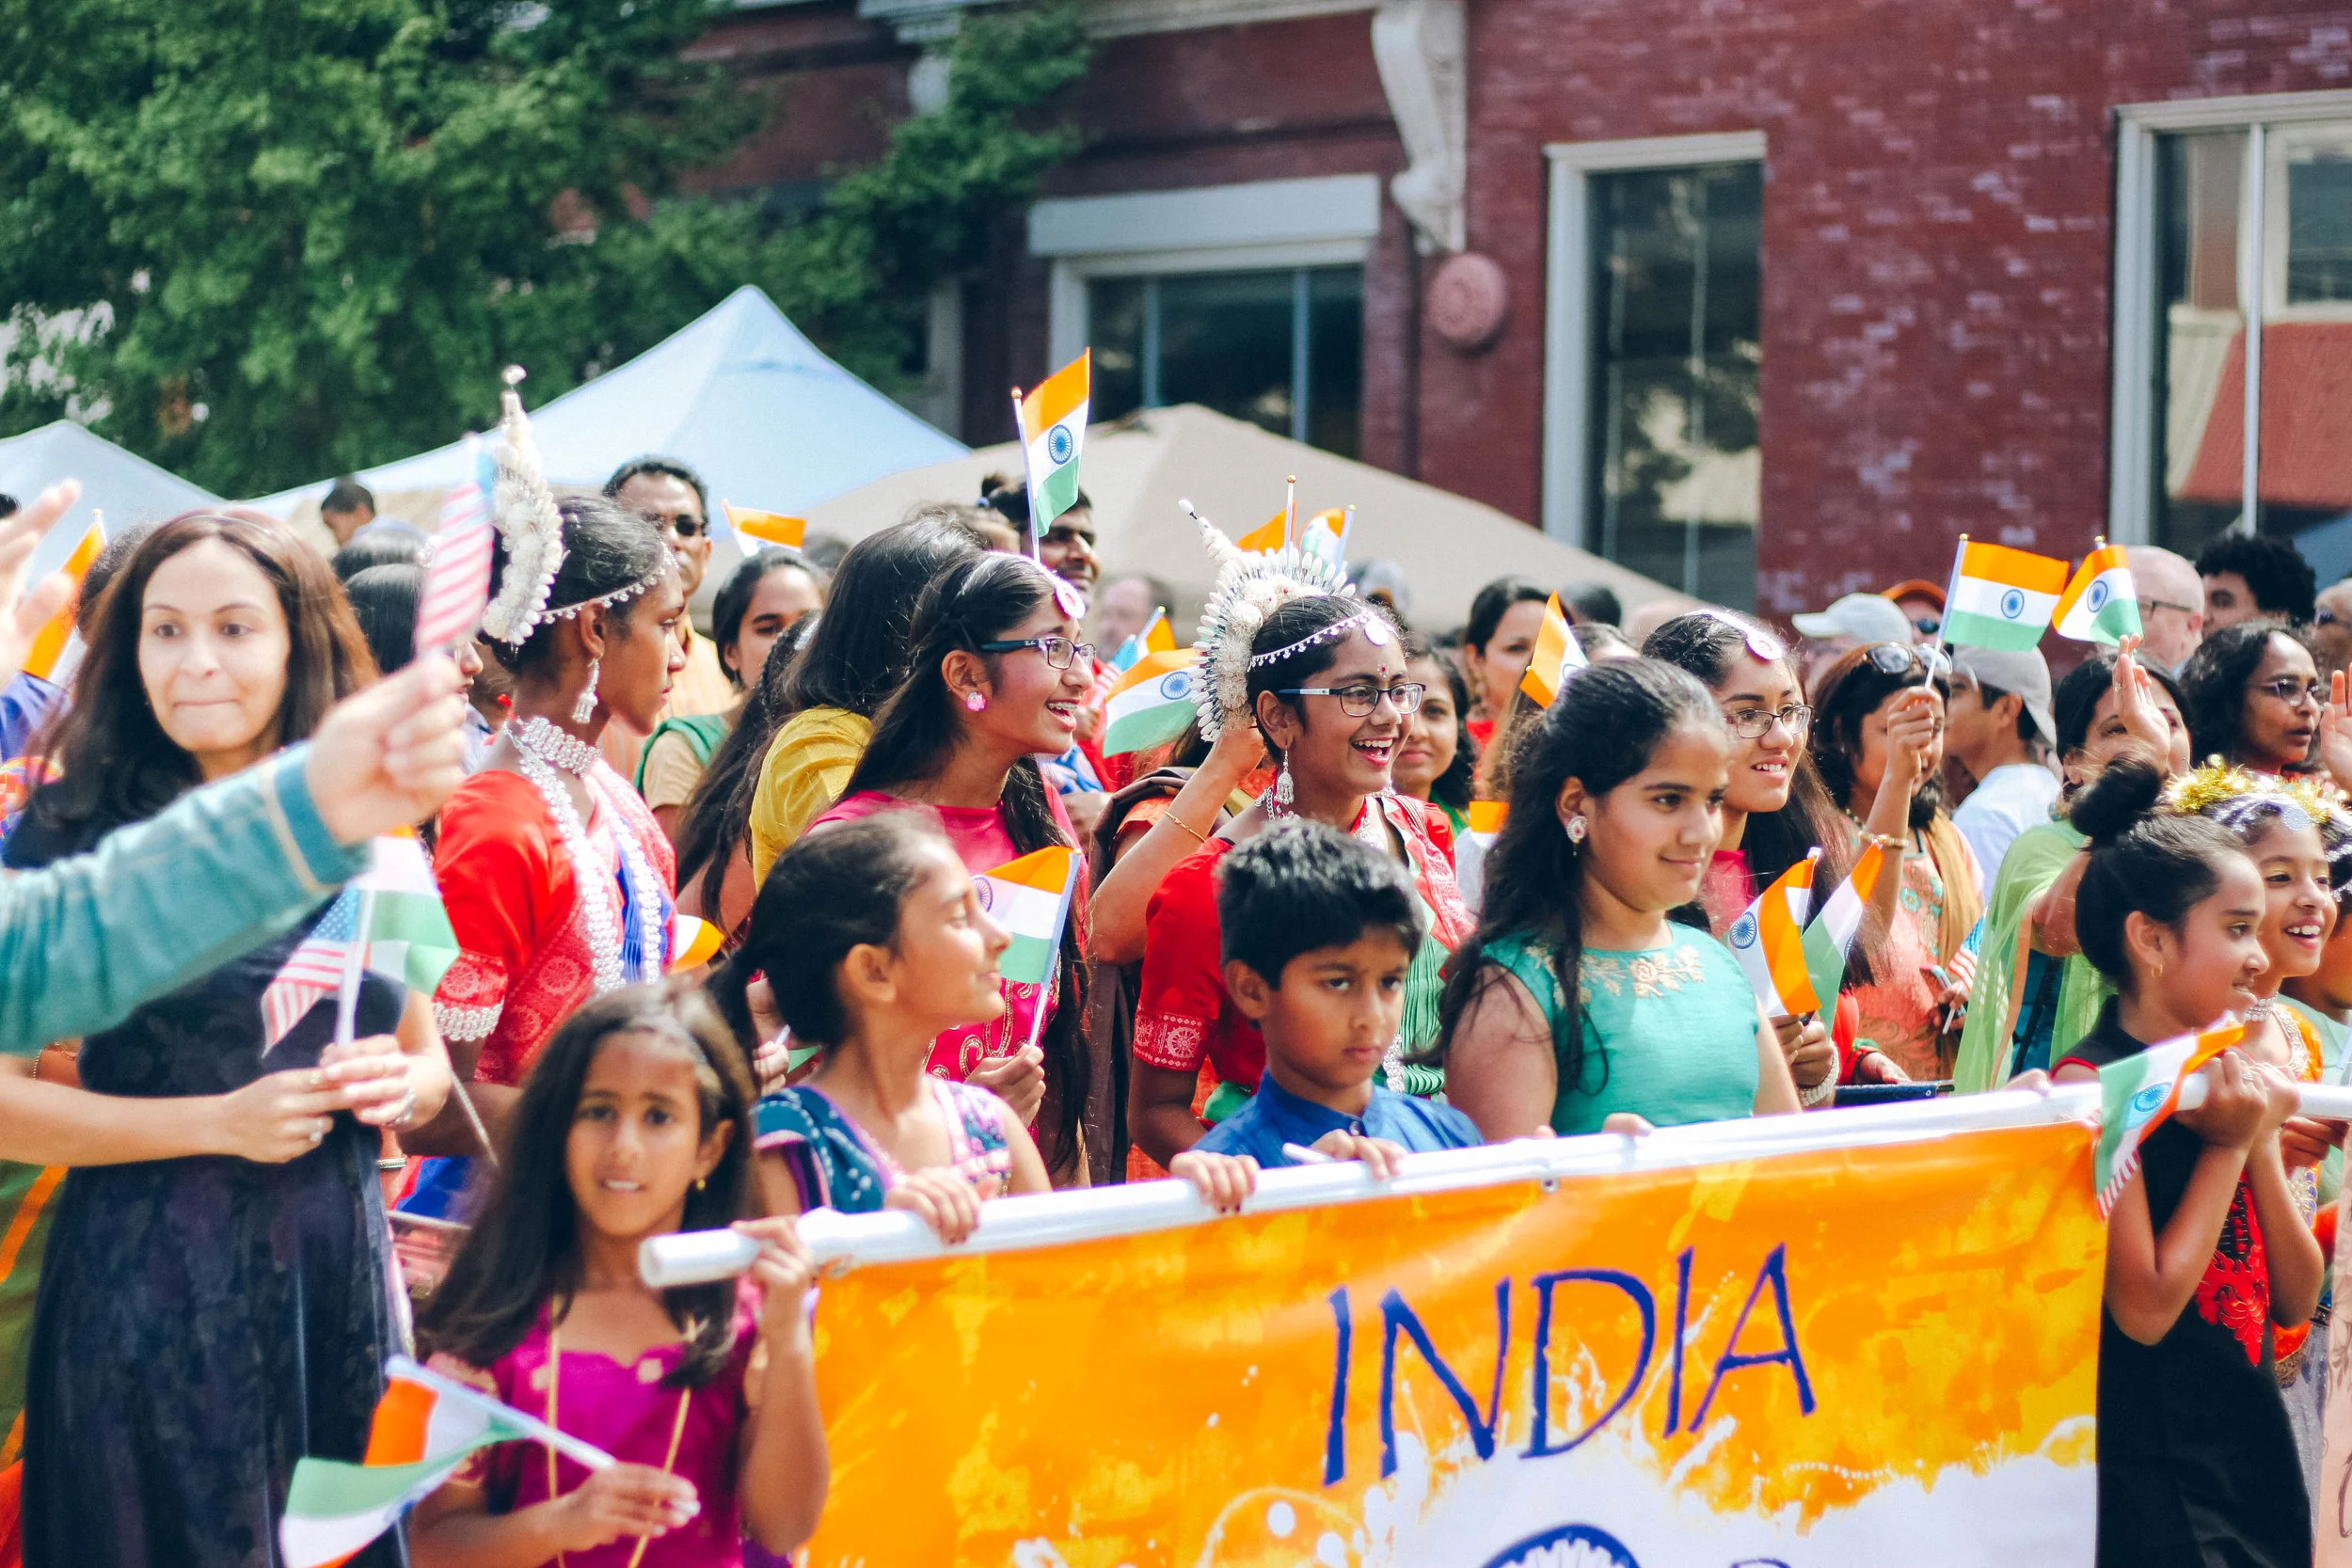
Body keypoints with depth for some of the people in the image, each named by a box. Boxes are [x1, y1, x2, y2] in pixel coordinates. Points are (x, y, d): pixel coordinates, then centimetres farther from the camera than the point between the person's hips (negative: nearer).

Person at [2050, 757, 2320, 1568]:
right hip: (2150, 1480, -7)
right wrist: (2227, 1147, -12)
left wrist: (2262, 1146, -5)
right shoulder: (2093, 1088, -13)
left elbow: (2296, 1301, 8)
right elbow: (2145, 1309, -18)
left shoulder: (2228, 1078, 7)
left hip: (2255, 1449, 7)